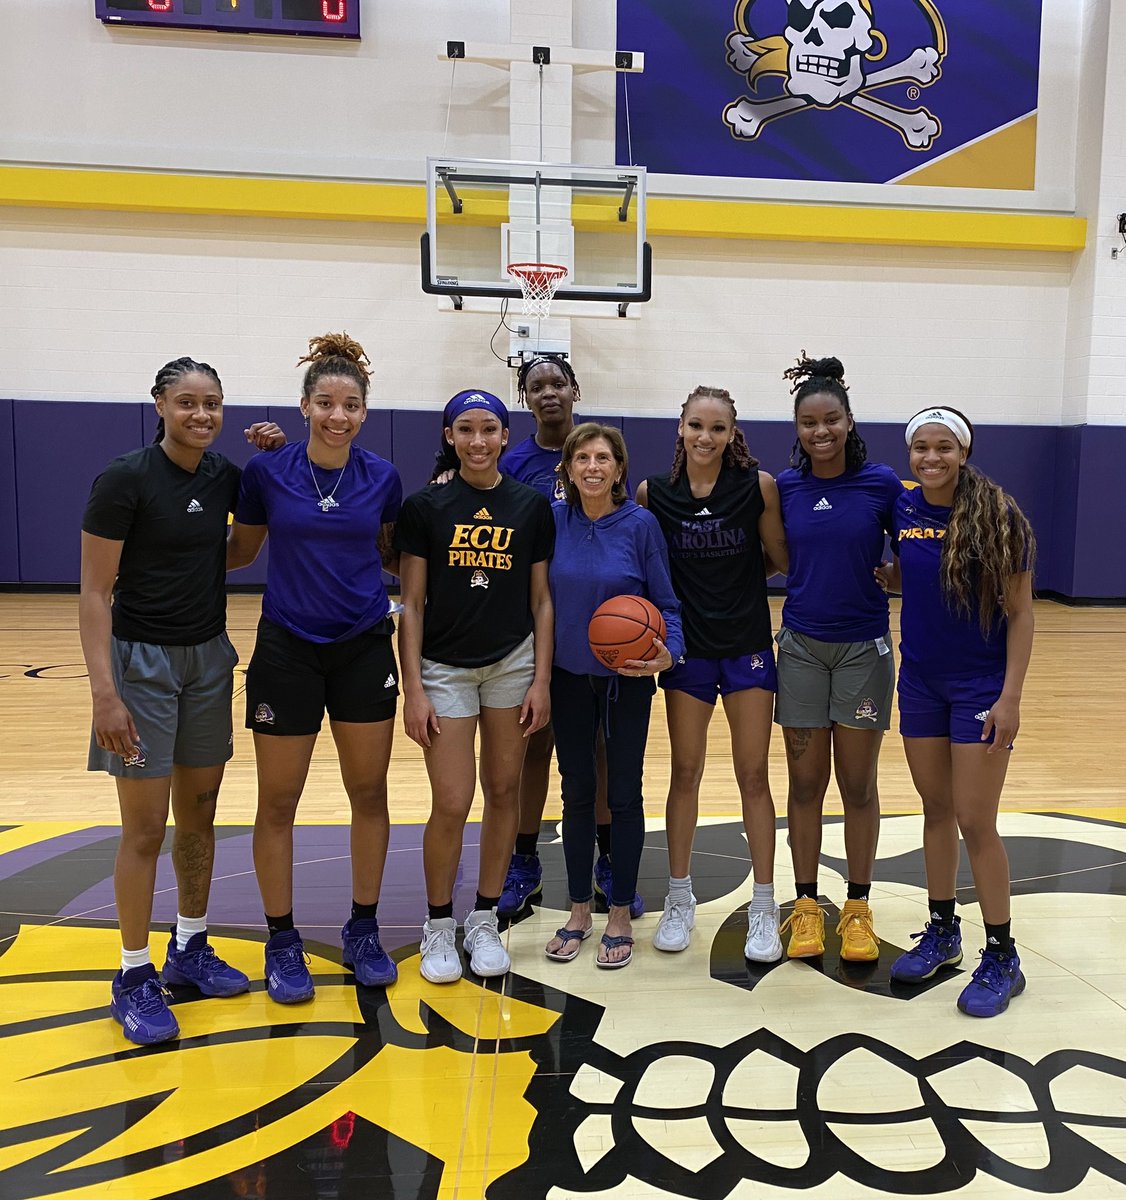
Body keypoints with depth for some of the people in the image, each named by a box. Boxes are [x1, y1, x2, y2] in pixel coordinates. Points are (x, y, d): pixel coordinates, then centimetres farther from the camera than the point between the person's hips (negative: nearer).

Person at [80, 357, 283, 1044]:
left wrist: (275, 462, 3)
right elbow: (95, 592, -14)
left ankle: (191, 949, 31)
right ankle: (135, 977, 15)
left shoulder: (224, 475, 2)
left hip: (210, 658, 6)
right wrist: (105, 692, -21)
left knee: (199, 814, 14)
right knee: (146, 828, 0)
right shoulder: (125, 480, -14)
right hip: (142, 660, -6)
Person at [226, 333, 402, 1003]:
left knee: (370, 794, 9)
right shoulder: (266, 472, -6)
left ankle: (363, 931, 27)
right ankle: (283, 942, 24)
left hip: (364, 650, 2)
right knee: (278, 802, 5)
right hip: (288, 650, -1)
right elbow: (240, 552, 7)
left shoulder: (383, 478, -2)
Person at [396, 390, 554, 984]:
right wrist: (413, 689, -8)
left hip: (513, 663, 2)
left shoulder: (532, 506, 3)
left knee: (504, 791, 8)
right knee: (451, 806, -4)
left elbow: (541, 600, 4)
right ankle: (438, 924, 18)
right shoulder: (424, 506, -2)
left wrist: (541, 679, -2)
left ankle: (484, 920, 25)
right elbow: (412, 603, -3)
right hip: (444, 667, -2)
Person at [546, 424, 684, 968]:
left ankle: (619, 916, 21)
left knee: (623, 795, 6)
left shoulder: (640, 524, -10)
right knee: (576, 793, 11)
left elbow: (666, 602, -5)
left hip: (627, 678, -2)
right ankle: (579, 910, 26)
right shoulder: (553, 521, -4)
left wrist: (668, 652, -22)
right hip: (569, 677, 2)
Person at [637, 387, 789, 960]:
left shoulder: (758, 486, -9)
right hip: (687, 648, 1)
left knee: (753, 776, 6)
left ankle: (763, 907, 20)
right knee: (685, 774, 10)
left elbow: (784, 559, 1)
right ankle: (680, 898, 26)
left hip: (748, 645, -1)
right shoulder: (653, 493, -5)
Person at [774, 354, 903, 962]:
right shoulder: (784, 486, 0)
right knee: (806, 782, 8)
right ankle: (806, 905, 22)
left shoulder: (881, 482, -6)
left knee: (858, 783, 7)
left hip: (863, 647, -1)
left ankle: (858, 907, 23)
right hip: (801, 647, 2)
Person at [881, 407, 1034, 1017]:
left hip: (980, 686, -5)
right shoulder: (903, 509, 0)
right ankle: (942, 932, 31)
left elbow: (1020, 614, -11)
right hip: (920, 681, 5)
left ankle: (1001, 960, 16)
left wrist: (1011, 697, -15)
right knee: (936, 809, 14)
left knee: (974, 822, -1)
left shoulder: (997, 516, -14)